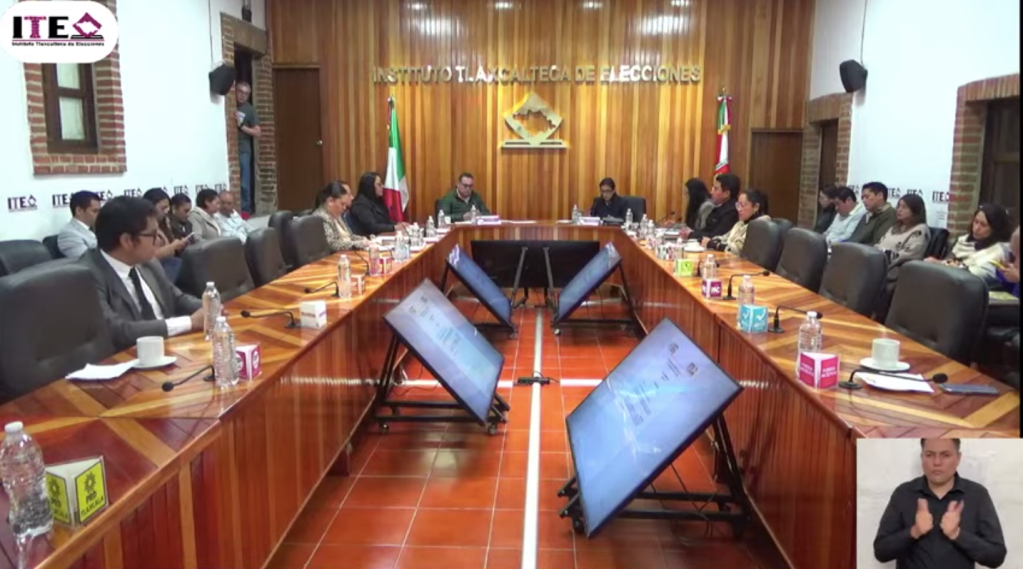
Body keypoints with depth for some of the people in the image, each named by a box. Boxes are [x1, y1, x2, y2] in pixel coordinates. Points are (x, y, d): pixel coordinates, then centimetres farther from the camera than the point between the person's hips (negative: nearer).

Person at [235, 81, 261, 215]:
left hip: (243, 150, -1)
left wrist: (241, 125, -7)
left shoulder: (249, 109, 4)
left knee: (244, 183, -2)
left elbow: (258, 133, 3)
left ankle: (245, 209, 5)